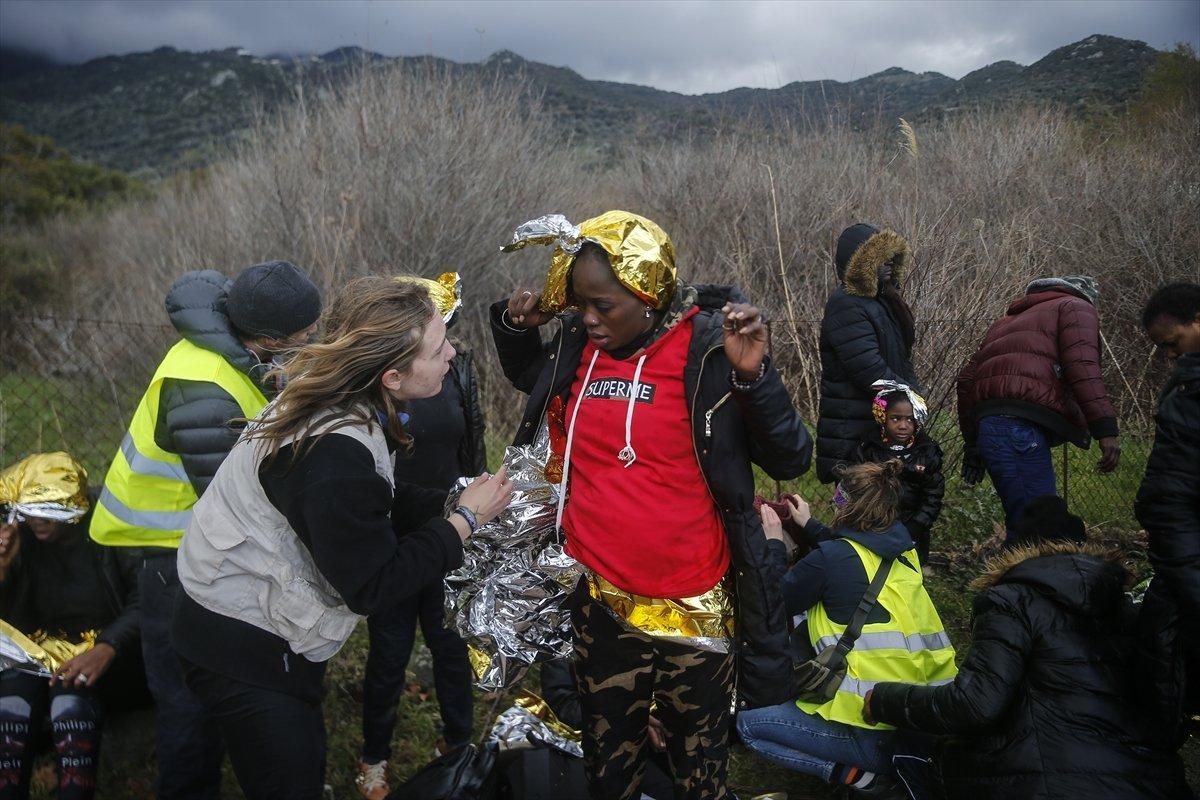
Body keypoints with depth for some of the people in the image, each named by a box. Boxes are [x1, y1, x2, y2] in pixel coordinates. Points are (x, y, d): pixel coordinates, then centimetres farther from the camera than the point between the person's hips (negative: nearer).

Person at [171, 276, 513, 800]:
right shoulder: (336, 452, -34)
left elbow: (377, 501, 8)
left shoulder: (328, 400, -5)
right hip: (244, 649, -9)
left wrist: (453, 504, -5)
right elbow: (373, 589, -26)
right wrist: (465, 519, -18)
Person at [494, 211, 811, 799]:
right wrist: (515, 325, 3)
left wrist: (754, 376, -26)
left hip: (695, 612, -3)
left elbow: (790, 461, -12)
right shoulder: (575, 347, -1)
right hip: (600, 607, 4)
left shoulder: (710, 350, -14)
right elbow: (529, 377, 22)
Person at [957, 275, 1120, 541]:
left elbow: (967, 378, 29)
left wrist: (972, 443, 30)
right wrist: (1105, 429, -11)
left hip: (989, 424, 8)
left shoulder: (1010, 318, 35)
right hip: (1021, 427, -8)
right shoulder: (1075, 307, 15)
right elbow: (1081, 367, -6)